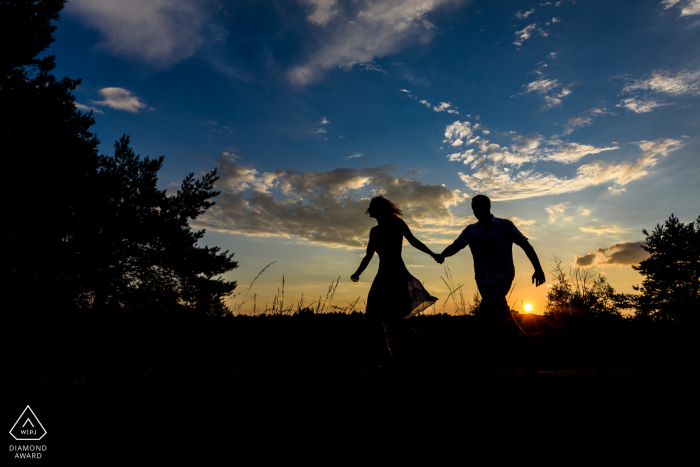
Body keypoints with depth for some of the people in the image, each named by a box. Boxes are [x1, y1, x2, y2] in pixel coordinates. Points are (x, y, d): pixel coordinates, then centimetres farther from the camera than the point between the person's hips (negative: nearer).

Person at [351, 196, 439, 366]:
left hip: (397, 275, -7)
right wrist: (358, 273, 9)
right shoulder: (374, 231, 16)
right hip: (382, 276, 7)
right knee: (374, 315, 0)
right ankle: (386, 356, 10)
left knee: (391, 315, -13)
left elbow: (413, 241, 5)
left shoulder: (397, 224, -1)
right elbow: (368, 256, 19)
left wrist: (431, 253, -4)